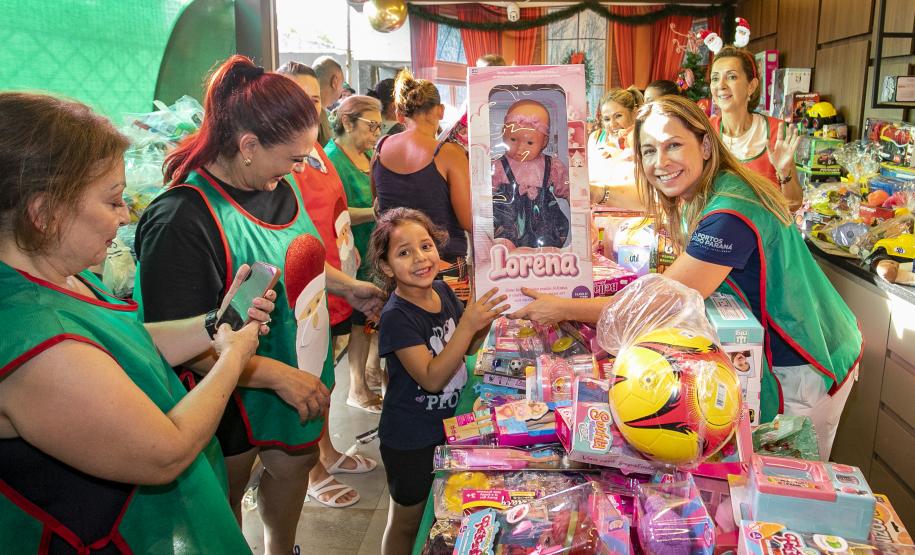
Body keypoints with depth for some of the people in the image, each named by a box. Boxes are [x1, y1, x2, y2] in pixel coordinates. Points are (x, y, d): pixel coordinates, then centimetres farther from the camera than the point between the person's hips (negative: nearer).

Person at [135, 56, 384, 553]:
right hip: (237, 394, -8)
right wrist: (279, 375, -30)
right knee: (226, 497, 17)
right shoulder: (183, 219, -30)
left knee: (295, 463, 27)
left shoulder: (279, 184, -5)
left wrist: (347, 286, 12)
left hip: (299, 371, 8)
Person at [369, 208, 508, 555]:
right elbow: (431, 378, -30)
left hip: (449, 424, 6)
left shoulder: (442, 291, -6)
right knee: (407, 523, 16)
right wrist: (467, 324, -36)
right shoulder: (396, 317, -26)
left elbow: (467, 348, 7)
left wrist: (485, 317, -11)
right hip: (411, 441, -6)